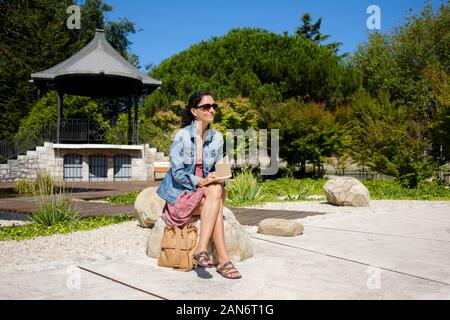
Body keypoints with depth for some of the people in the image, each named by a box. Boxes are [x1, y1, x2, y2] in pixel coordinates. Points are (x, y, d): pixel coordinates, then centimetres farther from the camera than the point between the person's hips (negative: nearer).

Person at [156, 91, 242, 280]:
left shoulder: (217, 138, 4)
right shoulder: (182, 136, -11)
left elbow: (218, 171, 9)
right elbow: (177, 172, -14)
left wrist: (218, 182, -13)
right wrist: (200, 182, -26)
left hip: (205, 191, 4)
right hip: (180, 193, -4)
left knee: (217, 191, -30)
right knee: (214, 194, -30)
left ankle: (202, 249, -33)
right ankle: (223, 260, -32)